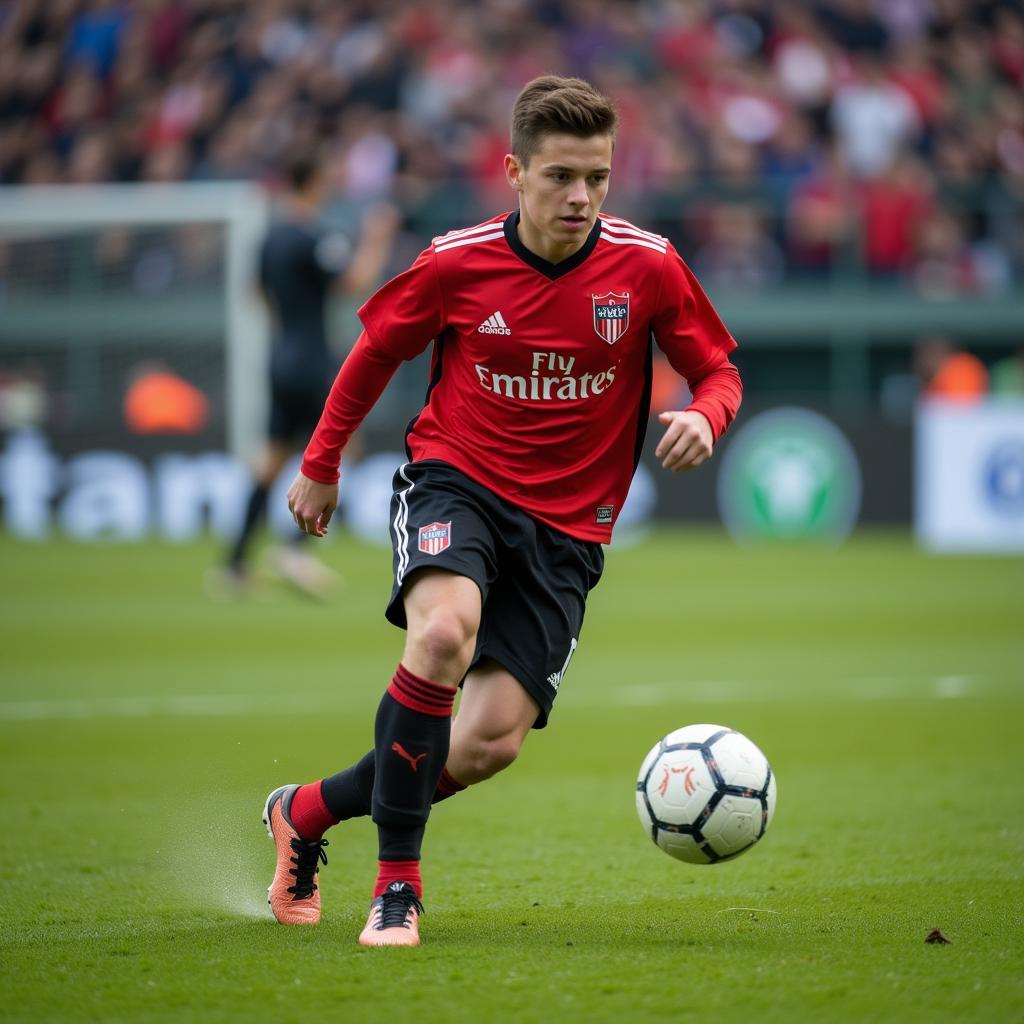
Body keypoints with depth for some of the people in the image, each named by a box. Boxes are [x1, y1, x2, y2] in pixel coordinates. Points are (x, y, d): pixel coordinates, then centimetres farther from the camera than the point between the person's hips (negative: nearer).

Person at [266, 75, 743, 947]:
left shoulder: (647, 267, -7)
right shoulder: (458, 263, -8)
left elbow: (718, 372, 4)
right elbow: (376, 351, 10)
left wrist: (704, 418, -20)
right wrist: (321, 466, 16)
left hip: (566, 524, 2)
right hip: (454, 481, -2)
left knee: (493, 739, -9)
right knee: (444, 633, -34)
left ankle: (309, 811, 16)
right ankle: (398, 882, -23)